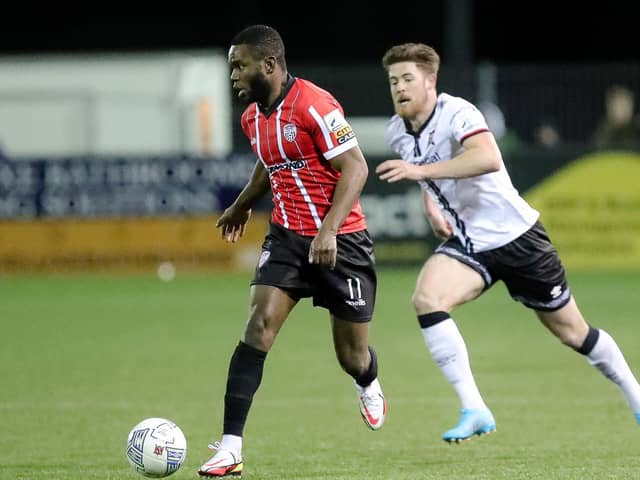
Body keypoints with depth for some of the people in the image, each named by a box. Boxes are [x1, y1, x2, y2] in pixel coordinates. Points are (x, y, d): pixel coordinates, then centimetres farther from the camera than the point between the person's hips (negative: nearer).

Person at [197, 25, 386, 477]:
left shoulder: (315, 105, -18)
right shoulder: (253, 117, 6)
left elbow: (355, 168, -19)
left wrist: (328, 229, -27)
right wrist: (243, 205, 38)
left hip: (340, 241, -5)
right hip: (287, 237, 5)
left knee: (352, 355, 5)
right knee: (260, 325, -16)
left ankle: (369, 388, 45)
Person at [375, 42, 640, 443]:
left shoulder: (456, 113, -21)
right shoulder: (397, 132, 1)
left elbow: (488, 158, -42)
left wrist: (422, 171, -45)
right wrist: (430, 205, 10)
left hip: (516, 235, -5)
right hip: (466, 244, 5)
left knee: (571, 331, 6)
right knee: (426, 299, -24)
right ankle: (474, 410, -23)